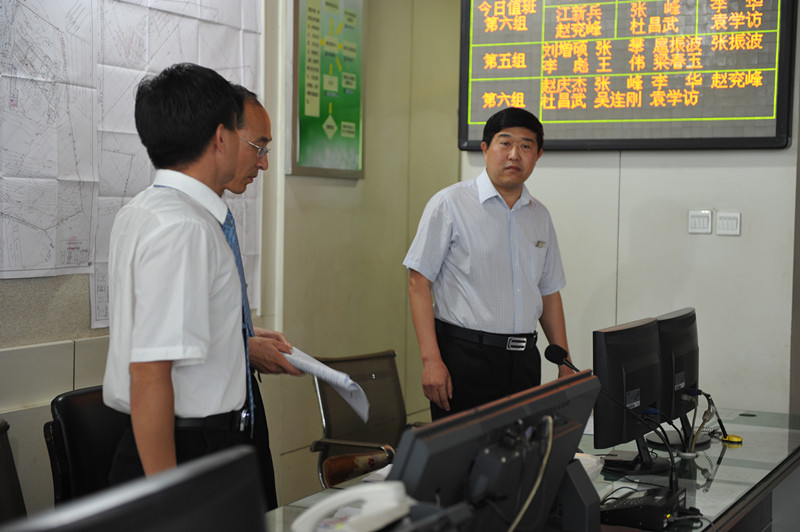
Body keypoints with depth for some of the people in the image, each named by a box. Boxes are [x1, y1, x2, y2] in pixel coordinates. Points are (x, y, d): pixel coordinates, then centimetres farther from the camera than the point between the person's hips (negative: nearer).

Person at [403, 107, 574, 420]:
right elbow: (419, 281, -8)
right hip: (465, 356, -5)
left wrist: (566, 367, 13)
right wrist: (431, 360, -16)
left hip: (524, 359, 5)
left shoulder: (540, 216, 14)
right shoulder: (450, 204, -4)